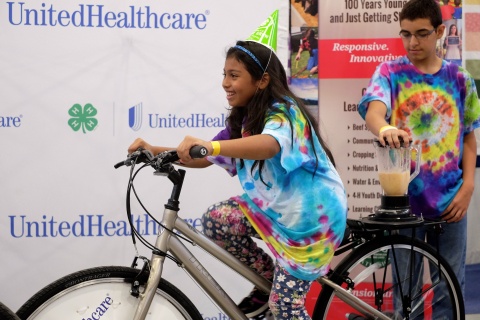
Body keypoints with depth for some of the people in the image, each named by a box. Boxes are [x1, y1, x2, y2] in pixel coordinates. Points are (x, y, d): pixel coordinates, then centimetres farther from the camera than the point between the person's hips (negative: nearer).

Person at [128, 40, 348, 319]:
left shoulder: (284, 112, -21)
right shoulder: (243, 120, 6)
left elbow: (268, 145, -44)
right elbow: (204, 159, 5)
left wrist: (210, 145, -60)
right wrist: (155, 150, -10)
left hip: (313, 213, -8)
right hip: (276, 205, 8)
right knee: (216, 219, -12)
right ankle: (269, 279, 7)